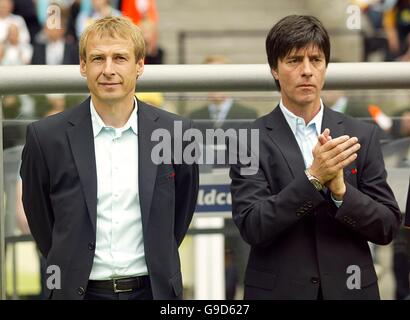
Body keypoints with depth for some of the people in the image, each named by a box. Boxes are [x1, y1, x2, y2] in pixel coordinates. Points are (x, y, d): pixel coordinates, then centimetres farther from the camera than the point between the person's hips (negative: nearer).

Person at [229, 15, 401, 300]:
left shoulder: (362, 136, 0)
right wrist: (313, 178, -24)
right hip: (278, 291, -2)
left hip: (349, 289, 2)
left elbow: (388, 227, -2)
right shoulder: (250, 141, -5)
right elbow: (252, 227, -14)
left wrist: (340, 190, -19)